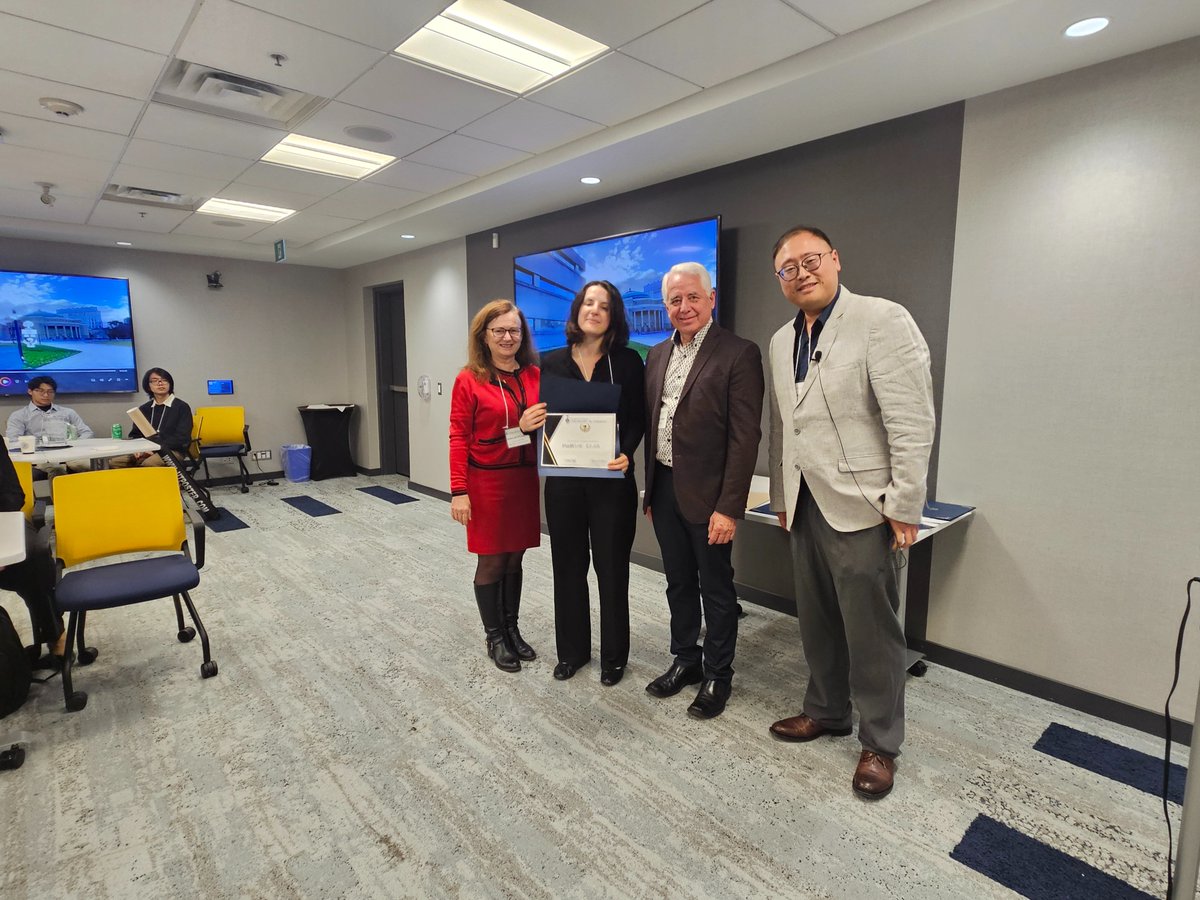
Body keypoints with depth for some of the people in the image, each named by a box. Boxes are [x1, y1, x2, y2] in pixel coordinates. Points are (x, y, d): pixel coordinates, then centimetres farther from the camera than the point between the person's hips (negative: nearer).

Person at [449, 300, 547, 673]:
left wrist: (539, 423, -10)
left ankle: (512, 629, 33)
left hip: (524, 479, 4)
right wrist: (458, 491, -13)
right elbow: (458, 438, -9)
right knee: (491, 562, 9)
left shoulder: (535, 376, 3)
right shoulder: (469, 380, -8)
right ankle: (494, 637, 27)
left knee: (515, 558, 15)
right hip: (487, 481, -4)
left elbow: (547, 420, 13)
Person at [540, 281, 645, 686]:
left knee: (611, 568, 8)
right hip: (564, 480, 3)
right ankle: (572, 649, 32)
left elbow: (637, 420, -4)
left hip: (611, 480, -2)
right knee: (568, 566, 13)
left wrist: (626, 454, -21)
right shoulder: (552, 361, 5)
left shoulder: (627, 361, -2)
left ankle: (613, 655, 27)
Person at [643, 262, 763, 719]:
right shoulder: (658, 355, 10)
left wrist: (729, 507, -18)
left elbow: (745, 437, -15)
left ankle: (717, 675, 28)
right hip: (664, 489, 6)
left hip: (707, 494, -6)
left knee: (716, 588, 9)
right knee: (679, 582, 19)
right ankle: (685, 660, 37)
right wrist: (649, 490, 12)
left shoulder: (738, 354, -11)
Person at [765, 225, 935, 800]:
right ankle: (827, 710, 37)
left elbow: (912, 422, -14)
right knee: (817, 620, 16)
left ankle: (879, 743, 23)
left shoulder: (882, 320, -9)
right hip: (804, 506, 6)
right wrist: (781, 498, 17)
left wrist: (904, 509, -15)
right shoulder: (781, 342, 12)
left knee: (871, 629, 4)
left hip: (859, 506, -6)